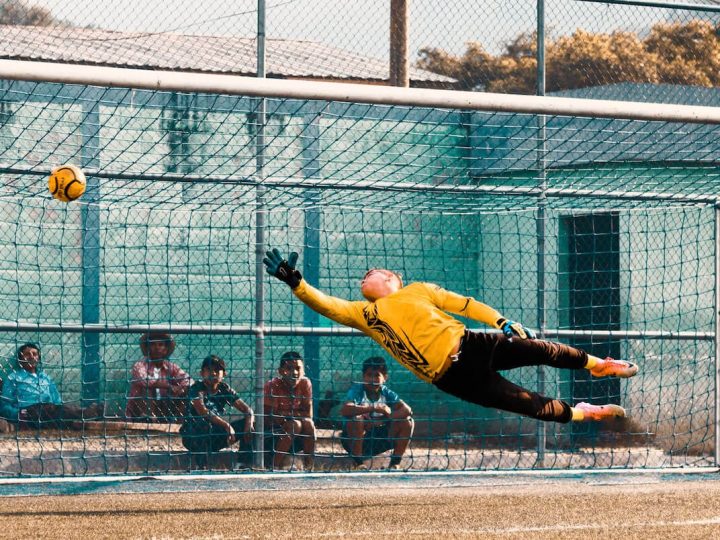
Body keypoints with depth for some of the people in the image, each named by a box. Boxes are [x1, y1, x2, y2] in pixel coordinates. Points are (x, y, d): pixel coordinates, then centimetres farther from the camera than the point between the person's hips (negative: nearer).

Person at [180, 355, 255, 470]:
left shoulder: (224, 389, 2)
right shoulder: (197, 389, -15)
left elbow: (247, 409, -1)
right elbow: (203, 411, -32)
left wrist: (249, 424, -23)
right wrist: (226, 425, -39)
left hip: (216, 437, 6)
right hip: (193, 436, -6)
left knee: (248, 425, -8)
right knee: (204, 424, -39)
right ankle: (202, 467, -29)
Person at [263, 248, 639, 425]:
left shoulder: (417, 291, 10)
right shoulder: (364, 314, 5)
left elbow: (465, 305, 8)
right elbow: (325, 304, -9)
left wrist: (502, 322, -3)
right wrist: (295, 281, -23)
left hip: (472, 345, 2)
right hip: (453, 377, -2)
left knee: (541, 350, 0)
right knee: (532, 405, -5)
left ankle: (596, 365, 27)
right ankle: (580, 413, 19)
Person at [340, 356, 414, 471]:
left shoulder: (386, 393, -3)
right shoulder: (357, 390, -15)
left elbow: (407, 410, -16)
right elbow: (345, 410, -34)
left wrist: (379, 421, -27)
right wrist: (375, 408, -36)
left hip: (379, 441, 4)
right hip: (355, 440, -3)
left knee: (407, 422, -12)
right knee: (356, 419, -34)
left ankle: (395, 463, -3)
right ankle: (358, 463, -18)